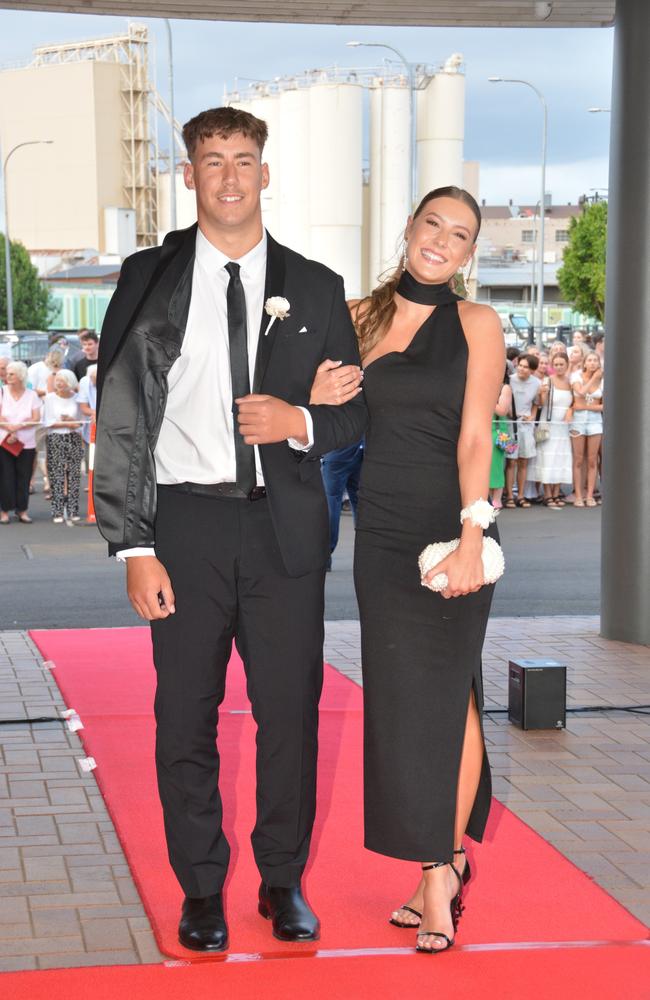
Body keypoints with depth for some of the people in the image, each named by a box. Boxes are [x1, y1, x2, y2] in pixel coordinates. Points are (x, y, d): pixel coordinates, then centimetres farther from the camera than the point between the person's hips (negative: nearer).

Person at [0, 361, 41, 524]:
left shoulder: (31, 395, 4)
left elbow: (36, 419, -5)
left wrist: (17, 427, -17)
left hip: (26, 443, 1)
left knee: (23, 477, 1)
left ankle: (22, 510, 10)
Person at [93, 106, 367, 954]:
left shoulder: (315, 288, 9)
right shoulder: (149, 279, 3)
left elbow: (358, 411, 13)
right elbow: (119, 420, -1)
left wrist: (302, 423, -11)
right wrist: (134, 545, -8)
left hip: (286, 525, 1)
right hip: (186, 519, -1)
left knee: (291, 710, 6)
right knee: (186, 716, 5)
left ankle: (284, 881, 22)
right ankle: (201, 888, 20)